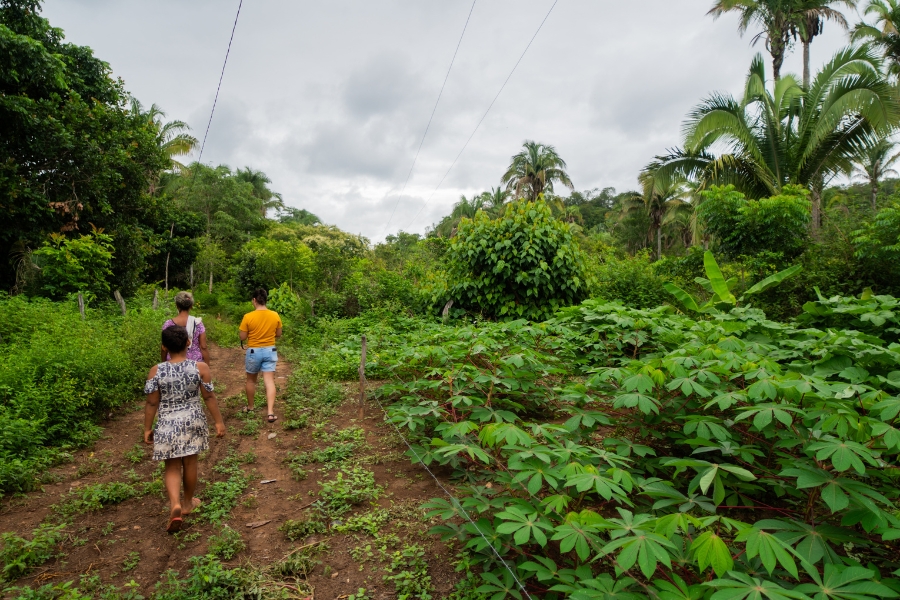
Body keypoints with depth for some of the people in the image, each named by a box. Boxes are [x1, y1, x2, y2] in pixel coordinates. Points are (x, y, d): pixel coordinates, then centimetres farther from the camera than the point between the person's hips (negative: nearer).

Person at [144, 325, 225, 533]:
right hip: (193, 421, 1)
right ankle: (187, 502, 32)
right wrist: (219, 421, 2)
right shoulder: (200, 367, -13)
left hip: (168, 424, 0)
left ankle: (175, 504, -7)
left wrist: (147, 428, 7)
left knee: (172, 467, 12)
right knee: (190, 463, 16)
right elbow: (209, 397, -7)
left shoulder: (156, 371, -12)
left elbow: (152, 403, -6)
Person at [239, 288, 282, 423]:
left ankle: (250, 407, 35)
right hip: (270, 351, 2)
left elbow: (242, 337, -7)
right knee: (269, 381, -1)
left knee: (251, 380, 19)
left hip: (253, 351, -2)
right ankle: (271, 413, -9)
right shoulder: (275, 315, -5)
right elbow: (278, 334, 6)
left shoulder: (248, 317, -14)